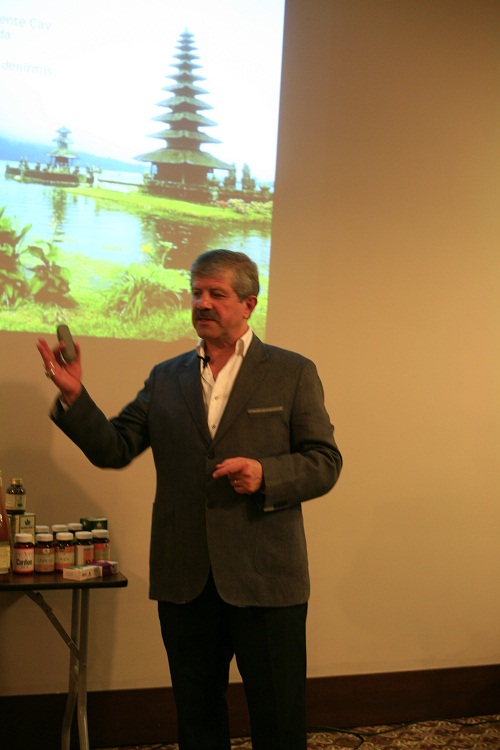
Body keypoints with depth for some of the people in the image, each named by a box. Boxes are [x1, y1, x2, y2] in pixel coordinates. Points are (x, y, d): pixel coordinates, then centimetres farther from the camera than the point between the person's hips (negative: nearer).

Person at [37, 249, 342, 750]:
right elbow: (113, 449, 6)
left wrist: (265, 475, -18)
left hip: (263, 578, -3)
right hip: (185, 579, 3)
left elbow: (325, 463, 0)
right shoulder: (166, 378, 11)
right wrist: (73, 396, -9)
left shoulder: (292, 373, 2)